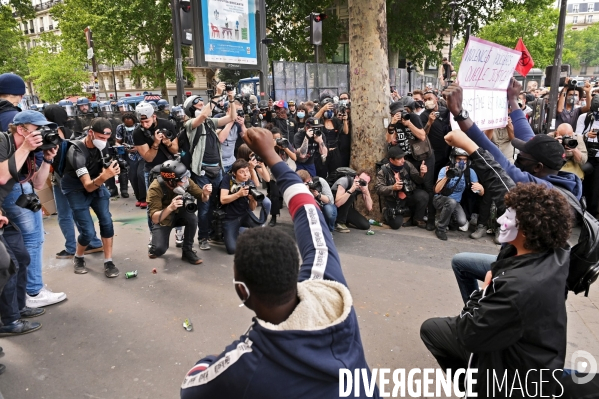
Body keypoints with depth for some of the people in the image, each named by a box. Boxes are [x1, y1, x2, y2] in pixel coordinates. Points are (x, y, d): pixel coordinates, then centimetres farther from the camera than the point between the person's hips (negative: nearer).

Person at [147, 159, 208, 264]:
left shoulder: (185, 181, -22)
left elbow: (202, 198, -13)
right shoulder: (155, 189, -32)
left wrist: (205, 193, -37)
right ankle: (154, 248, 15)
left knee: (192, 217, -30)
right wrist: (170, 208, -54)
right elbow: (155, 218, -36)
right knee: (159, 249, -24)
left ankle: (187, 251, -9)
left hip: (179, 214, 3)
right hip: (163, 220, -3)